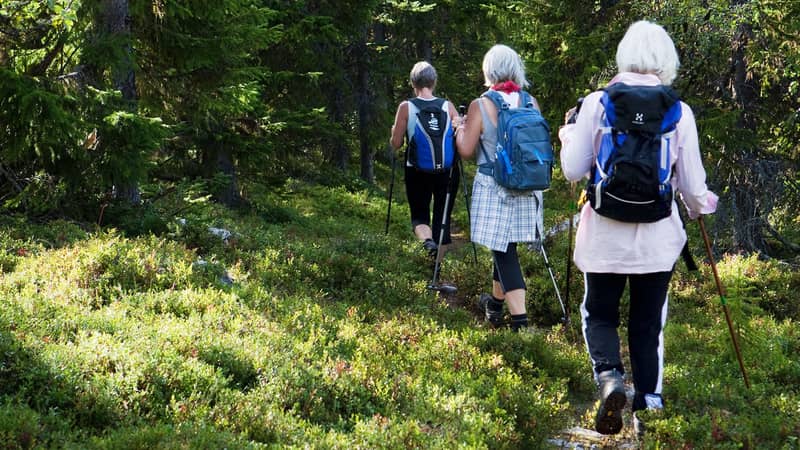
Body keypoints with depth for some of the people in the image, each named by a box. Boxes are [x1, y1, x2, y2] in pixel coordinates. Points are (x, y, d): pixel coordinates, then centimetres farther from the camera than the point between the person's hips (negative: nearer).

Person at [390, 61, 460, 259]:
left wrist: (395, 132, 17)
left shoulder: (406, 107, -6)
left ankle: (426, 239, -20)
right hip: (447, 170, 1)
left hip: (417, 171, -1)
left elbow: (396, 144, -4)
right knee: (443, 215, 14)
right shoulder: (448, 106, -3)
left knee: (419, 214, 12)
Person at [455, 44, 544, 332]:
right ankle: (496, 301, 37)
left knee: (503, 250, -2)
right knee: (504, 246, 21)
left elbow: (466, 150, -7)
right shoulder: (531, 103, 1)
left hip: (494, 189, -5)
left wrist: (460, 129, 12)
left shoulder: (480, 106, -10)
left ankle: (520, 320, -8)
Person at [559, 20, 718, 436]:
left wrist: (569, 133, 17)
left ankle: (608, 375, -11)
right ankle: (649, 404, 10)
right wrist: (701, 207, 24)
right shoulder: (679, 112, -4)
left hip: (605, 232, -1)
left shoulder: (597, 103, -6)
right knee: (649, 323, 14)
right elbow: (692, 185, 1)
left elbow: (573, 170, -3)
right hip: (658, 236, 1)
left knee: (599, 313, 15)